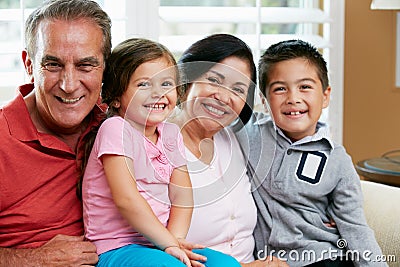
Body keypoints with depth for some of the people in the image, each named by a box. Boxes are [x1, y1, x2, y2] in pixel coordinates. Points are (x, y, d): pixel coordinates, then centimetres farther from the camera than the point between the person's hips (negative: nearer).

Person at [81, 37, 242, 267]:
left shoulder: (171, 133, 11)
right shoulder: (116, 128, -11)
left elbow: (182, 196, 5)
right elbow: (126, 199, -18)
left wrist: (176, 239, -13)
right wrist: (169, 244, -16)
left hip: (159, 245, 7)